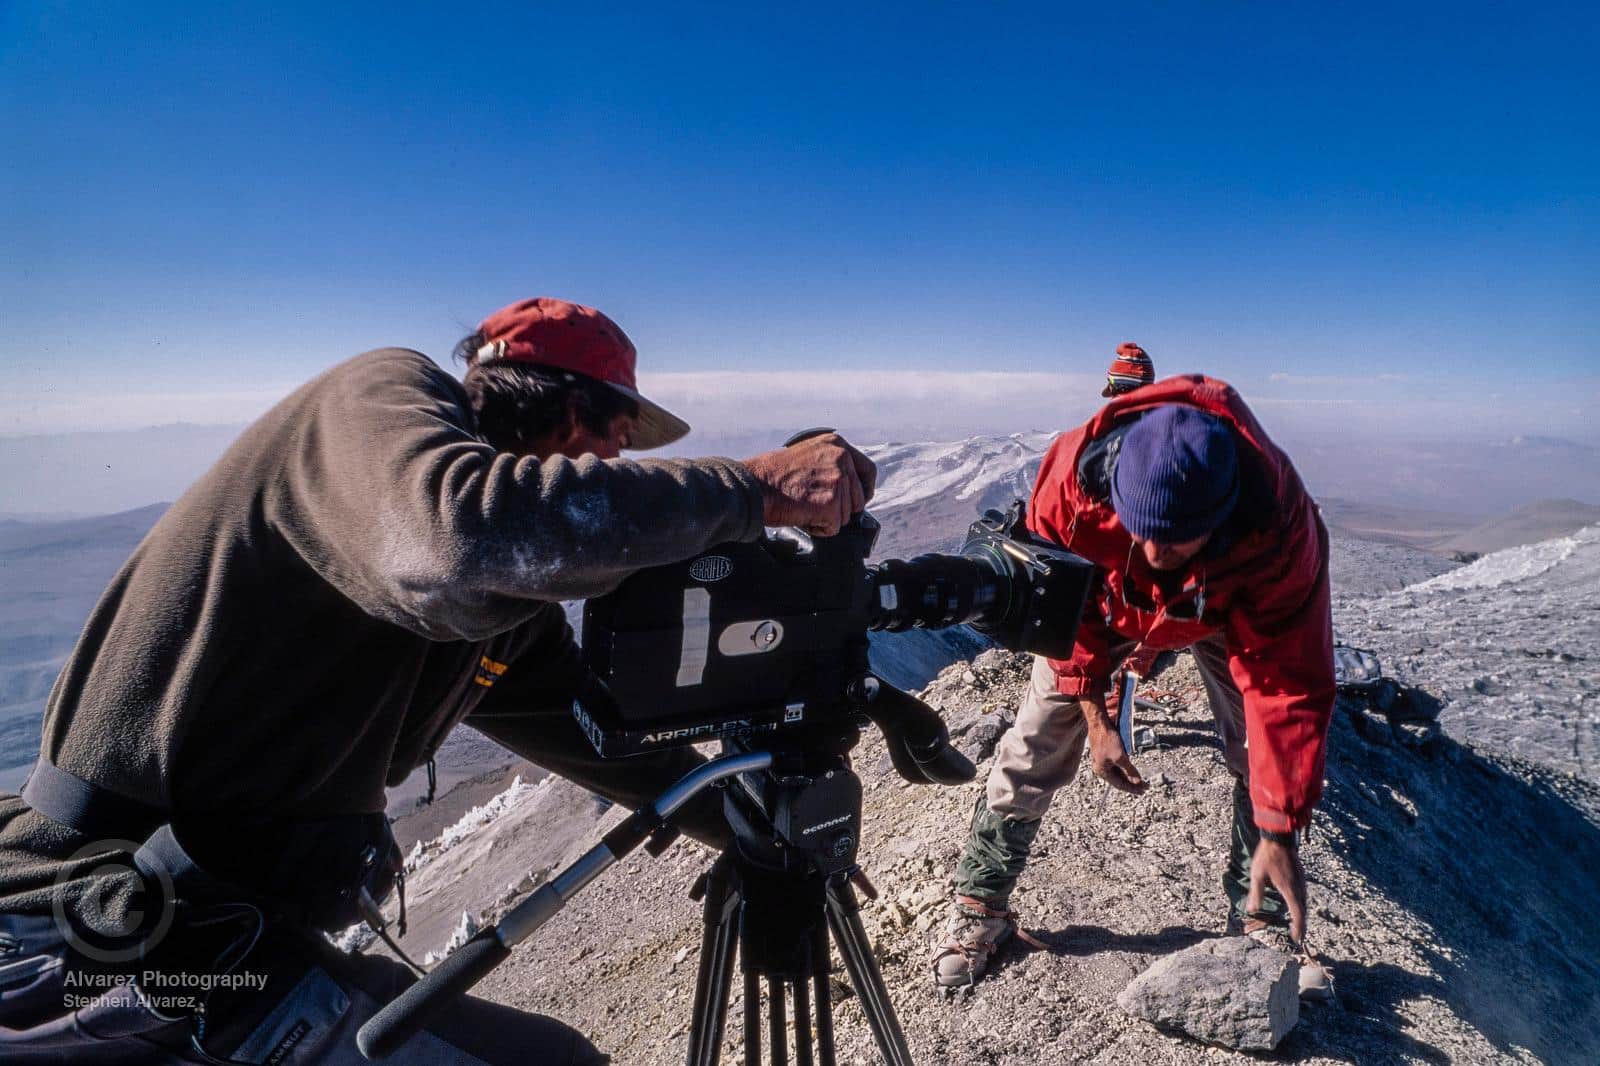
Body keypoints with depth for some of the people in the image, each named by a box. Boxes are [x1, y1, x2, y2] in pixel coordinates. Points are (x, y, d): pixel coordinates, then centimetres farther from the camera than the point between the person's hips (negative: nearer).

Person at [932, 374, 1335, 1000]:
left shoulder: (1278, 524, -40)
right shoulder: (1074, 474, -40)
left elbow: (1287, 682, -33)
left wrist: (1279, 832, -33)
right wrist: (1094, 715, -20)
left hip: (1224, 608, 1)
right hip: (1102, 600, 0)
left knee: (1267, 752, -8)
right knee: (1037, 743, -5)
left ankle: (1262, 920, 17)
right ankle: (980, 905, 10)